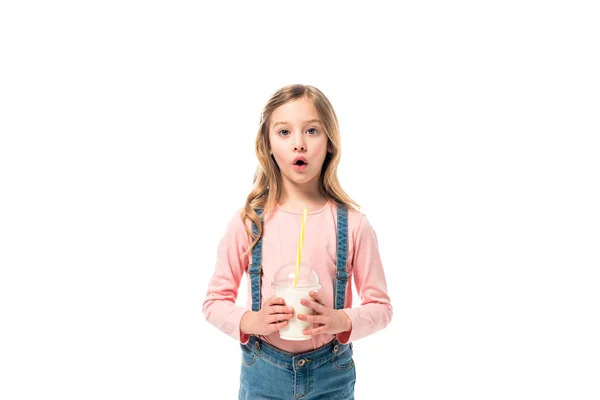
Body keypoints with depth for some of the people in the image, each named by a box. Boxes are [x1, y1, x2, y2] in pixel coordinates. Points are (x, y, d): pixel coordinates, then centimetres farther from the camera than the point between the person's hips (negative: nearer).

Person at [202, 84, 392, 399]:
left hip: (332, 374, 0)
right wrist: (251, 321, -18)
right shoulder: (248, 221, -7)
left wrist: (341, 321, -20)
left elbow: (380, 305, -2)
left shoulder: (352, 224, -8)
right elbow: (215, 301, 0)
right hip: (263, 373, 0)